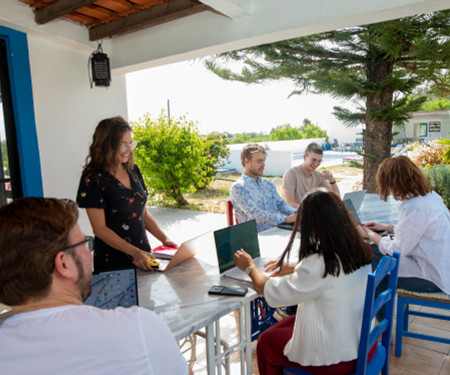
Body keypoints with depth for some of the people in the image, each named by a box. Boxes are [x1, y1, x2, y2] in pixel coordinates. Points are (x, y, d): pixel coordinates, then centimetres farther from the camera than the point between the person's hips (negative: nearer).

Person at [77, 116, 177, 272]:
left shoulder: (133, 170, 6)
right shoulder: (93, 179, -13)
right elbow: (100, 229, -15)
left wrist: (164, 238, 0)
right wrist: (134, 252, -22)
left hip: (142, 254, 6)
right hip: (113, 262, -6)